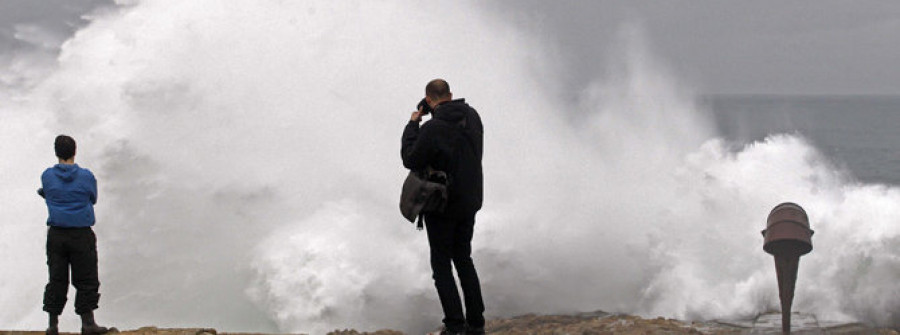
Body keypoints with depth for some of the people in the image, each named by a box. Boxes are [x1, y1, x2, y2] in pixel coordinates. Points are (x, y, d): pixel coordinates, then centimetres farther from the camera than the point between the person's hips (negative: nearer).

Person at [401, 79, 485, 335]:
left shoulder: (433, 129, -23)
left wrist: (412, 125, -3)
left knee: (441, 263, 4)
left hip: (442, 206, -6)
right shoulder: (472, 117, -1)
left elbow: (410, 160, -13)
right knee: (463, 258, 19)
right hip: (470, 203, 6)